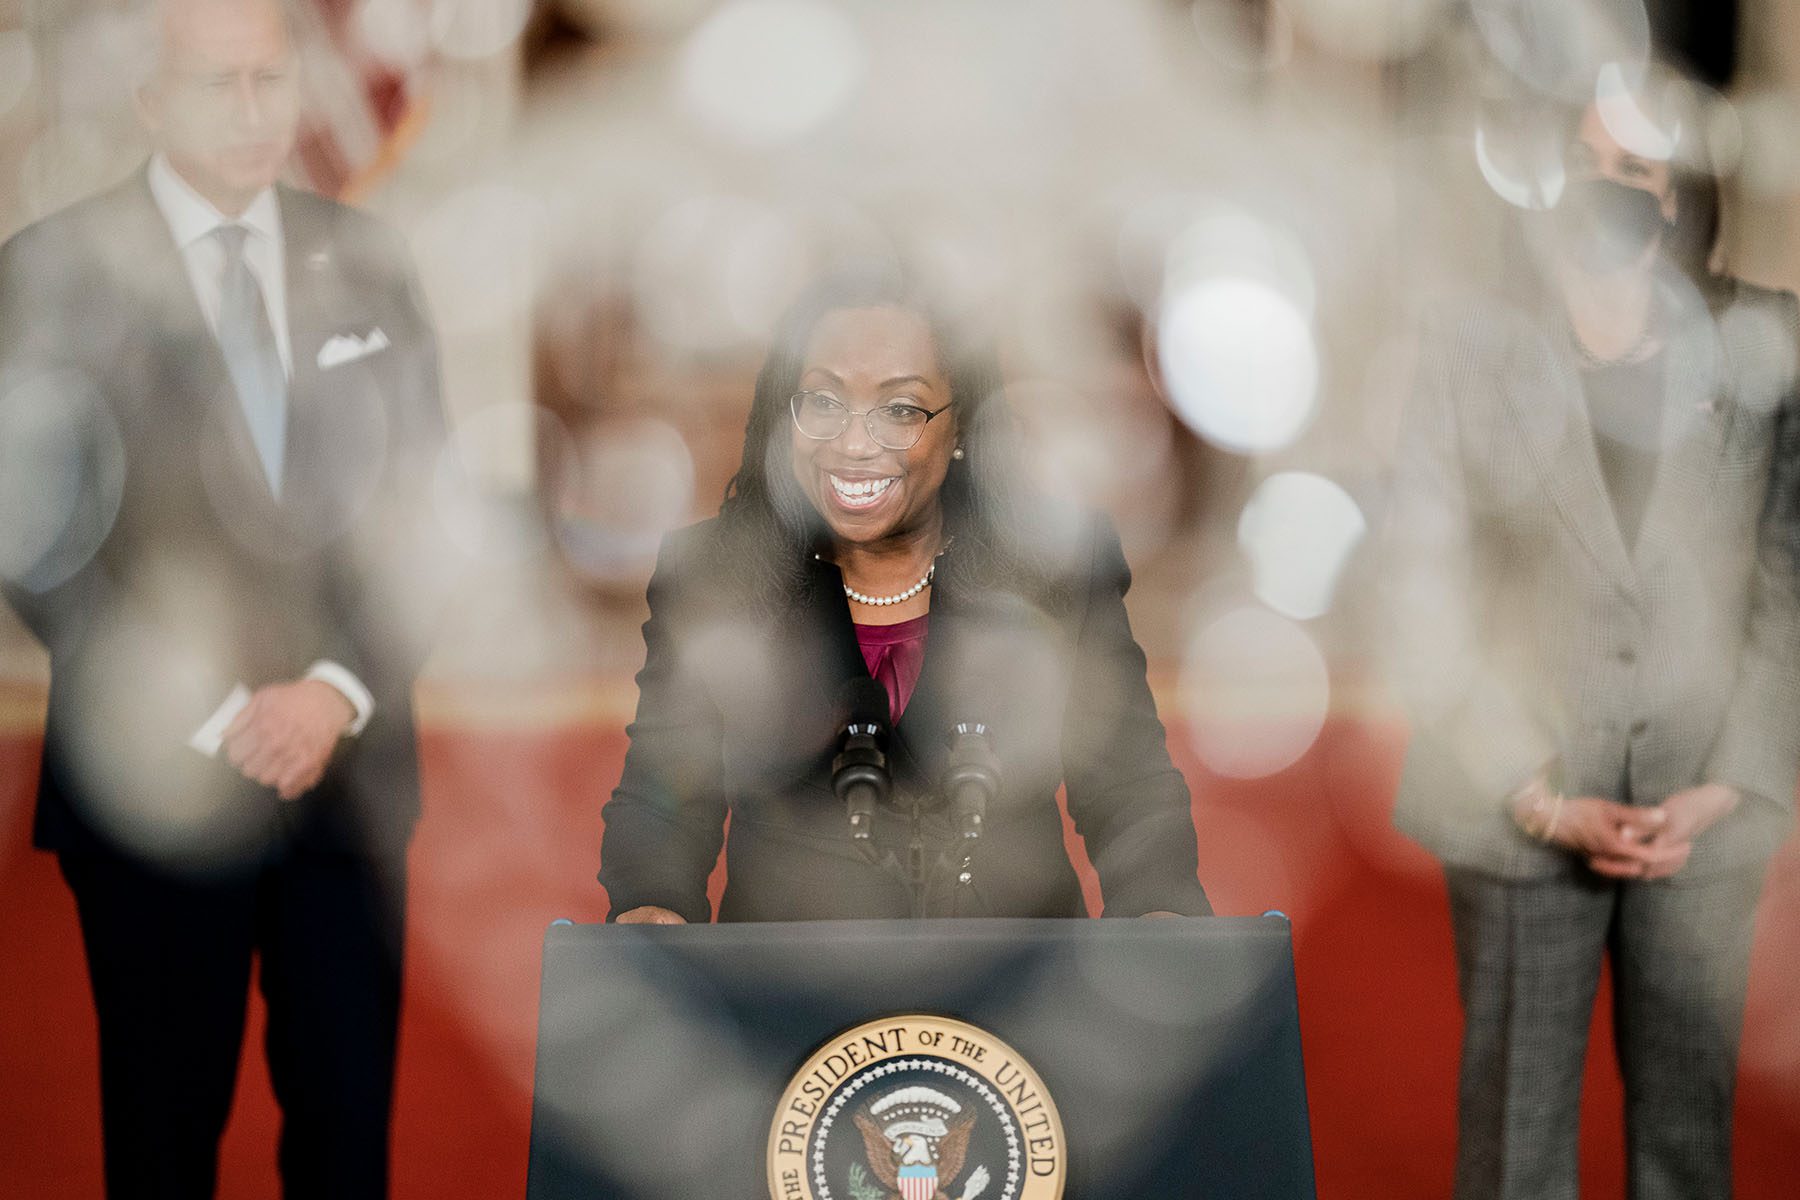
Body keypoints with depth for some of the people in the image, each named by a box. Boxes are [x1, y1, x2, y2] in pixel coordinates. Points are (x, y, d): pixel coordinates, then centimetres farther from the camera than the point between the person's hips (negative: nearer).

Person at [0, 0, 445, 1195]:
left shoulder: (366, 262, 7)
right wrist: (215, 715, -12)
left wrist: (336, 691, -7)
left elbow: (420, 501, 6)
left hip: (351, 764, 3)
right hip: (157, 777, -3)